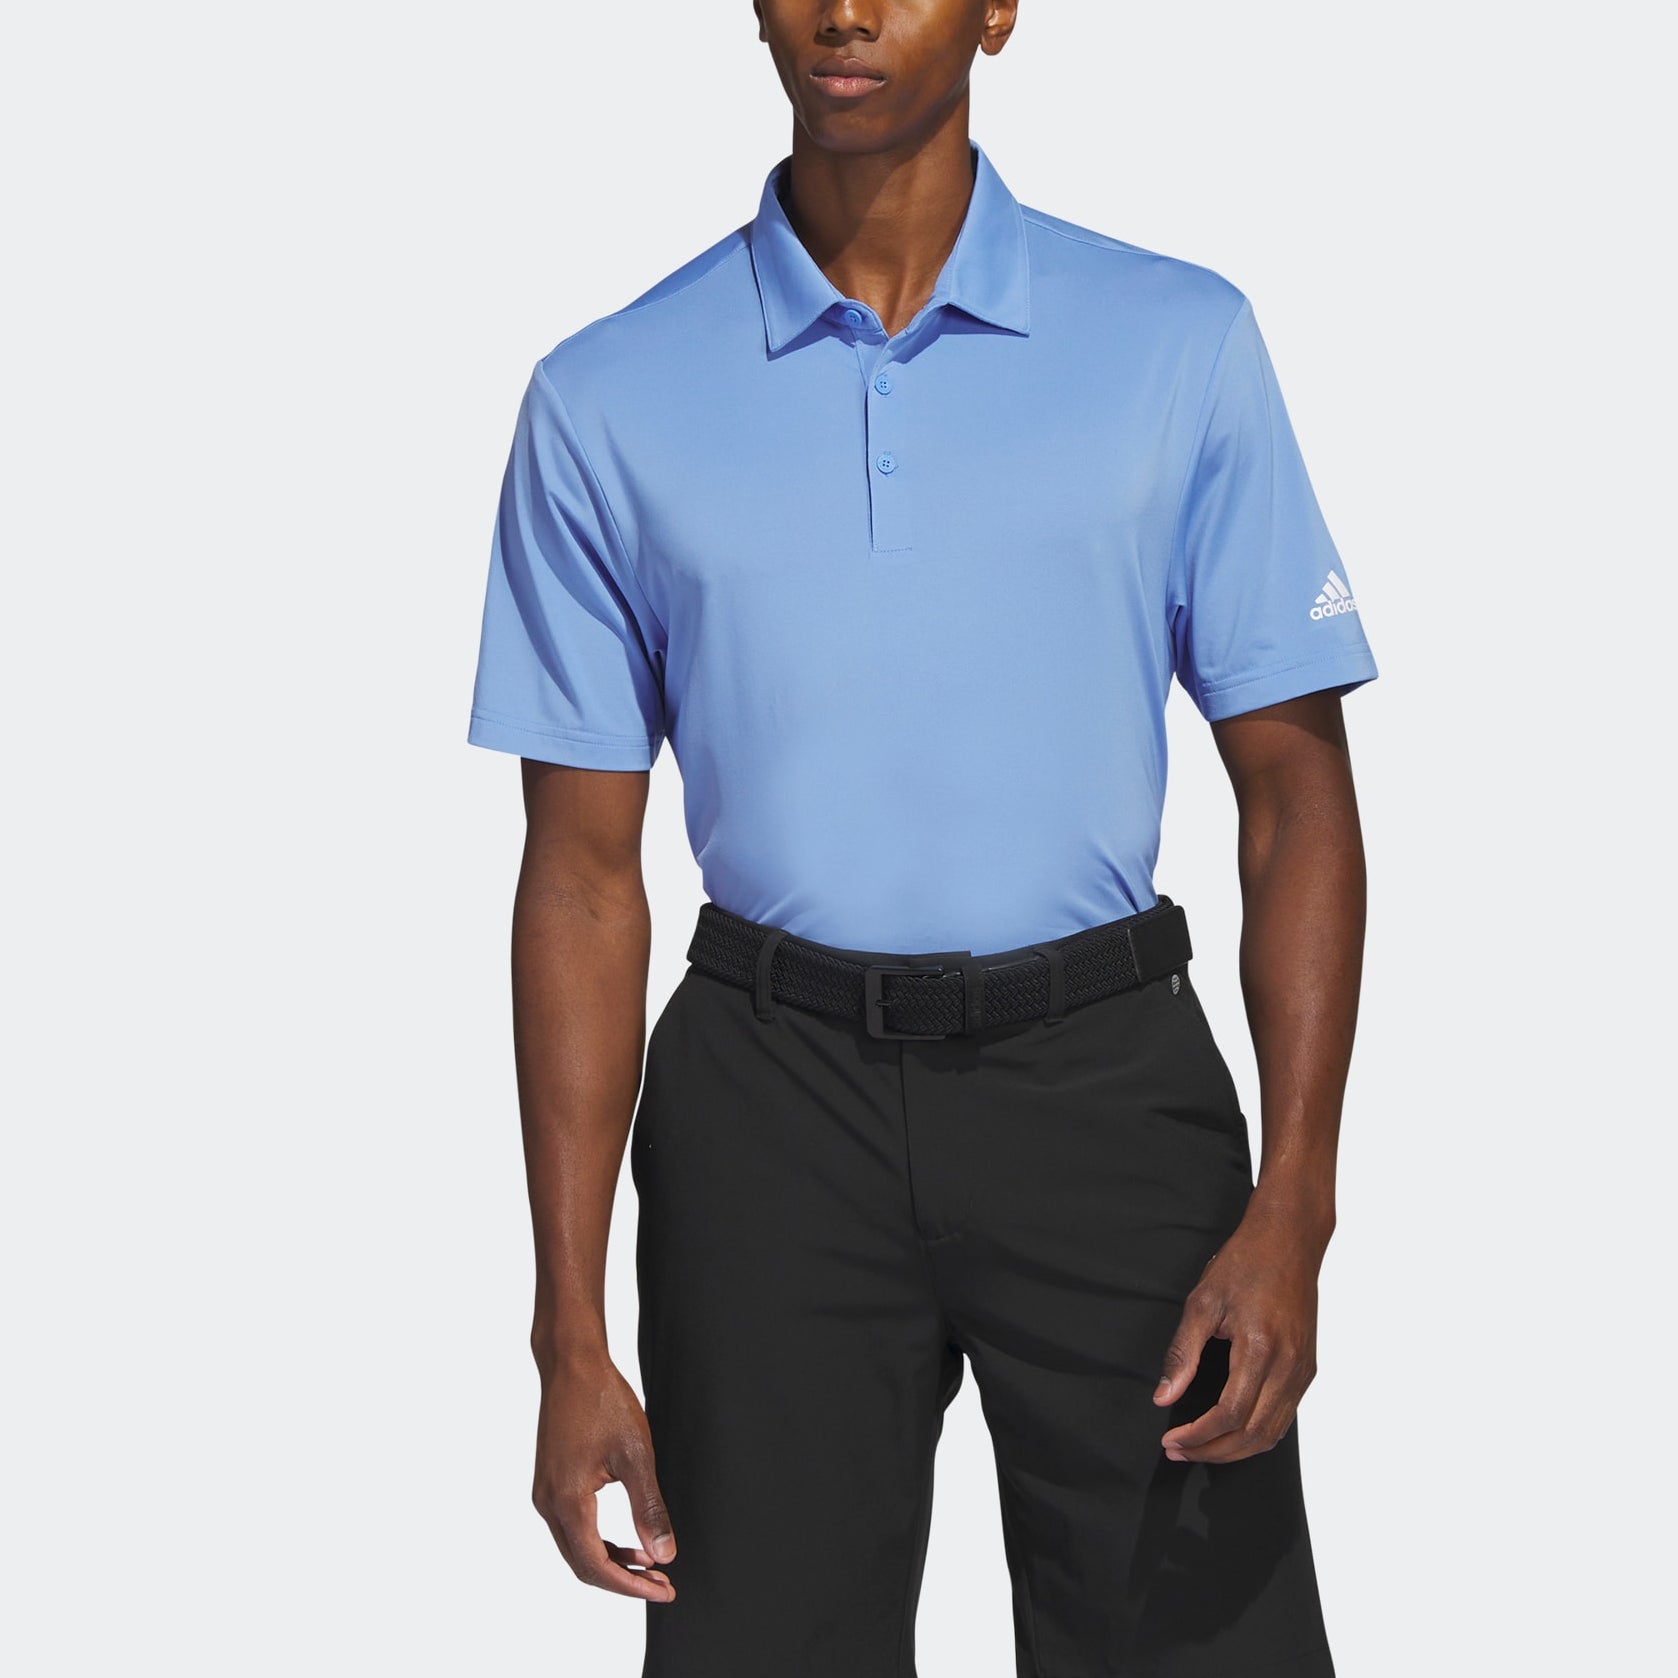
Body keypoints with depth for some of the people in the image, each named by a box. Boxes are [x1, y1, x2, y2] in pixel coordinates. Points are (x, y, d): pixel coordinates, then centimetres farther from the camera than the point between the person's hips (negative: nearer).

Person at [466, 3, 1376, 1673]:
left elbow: (1294, 790, 1)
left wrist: (1290, 1210, -10)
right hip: (773, 1098, 1)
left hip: (1103, 1088, 0)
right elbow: (584, 868, 3)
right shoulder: (609, 397, 2)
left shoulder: (1180, 344, 1)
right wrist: (572, 1330, -1)